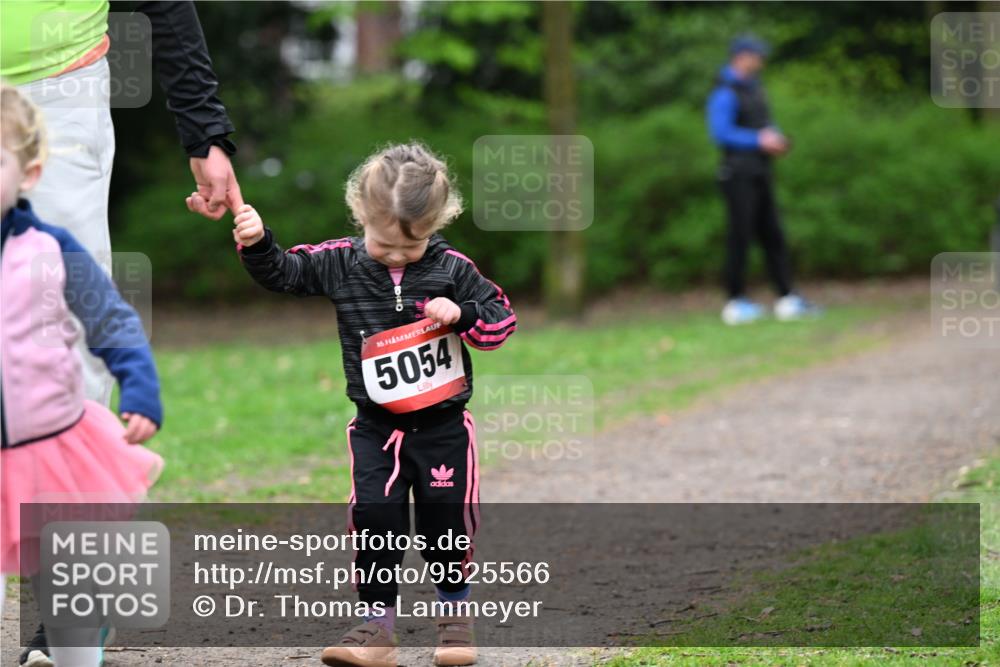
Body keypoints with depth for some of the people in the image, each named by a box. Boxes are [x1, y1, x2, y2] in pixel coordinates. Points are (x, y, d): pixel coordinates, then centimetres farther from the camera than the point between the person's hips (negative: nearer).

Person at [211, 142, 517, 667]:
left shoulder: (452, 269, -7)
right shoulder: (341, 264, -5)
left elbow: (501, 318, -2)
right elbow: (281, 272, 1)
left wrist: (461, 313, -21)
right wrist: (257, 243, -18)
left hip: (443, 426, -1)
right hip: (377, 428, 1)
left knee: (447, 520, 6)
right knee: (372, 515, -8)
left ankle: (454, 614, 27)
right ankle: (377, 625, -1)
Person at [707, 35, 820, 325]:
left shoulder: (753, 87, 17)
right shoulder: (725, 93, -12)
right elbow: (721, 132, -20)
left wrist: (777, 140, 4)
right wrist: (760, 141, -19)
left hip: (760, 173, 9)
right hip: (739, 173, -9)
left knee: (773, 235, 7)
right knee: (740, 236, -6)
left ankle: (786, 299, 9)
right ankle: (736, 303, -1)